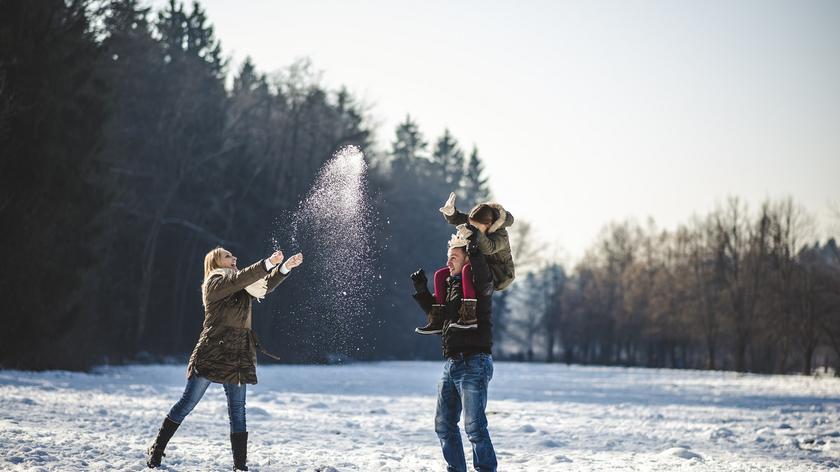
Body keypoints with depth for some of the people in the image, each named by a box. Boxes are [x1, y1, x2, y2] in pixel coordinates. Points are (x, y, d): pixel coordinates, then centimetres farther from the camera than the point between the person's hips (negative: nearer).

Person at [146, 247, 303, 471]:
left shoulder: (241, 288, 18)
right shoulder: (215, 282, -4)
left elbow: (265, 286, 17)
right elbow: (240, 278, -19)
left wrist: (285, 267, 3)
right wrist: (268, 263, -25)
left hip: (238, 357, 7)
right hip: (212, 353, -7)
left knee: (237, 410, 4)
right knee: (187, 403, -1)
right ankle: (156, 450, 10)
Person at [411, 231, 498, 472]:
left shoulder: (478, 283, -8)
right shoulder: (450, 283, 17)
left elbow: (481, 271, -32)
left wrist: (472, 244, -35)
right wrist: (421, 290, 15)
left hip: (474, 363, -9)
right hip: (452, 364, 9)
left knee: (474, 426, -12)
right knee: (444, 424, 13)